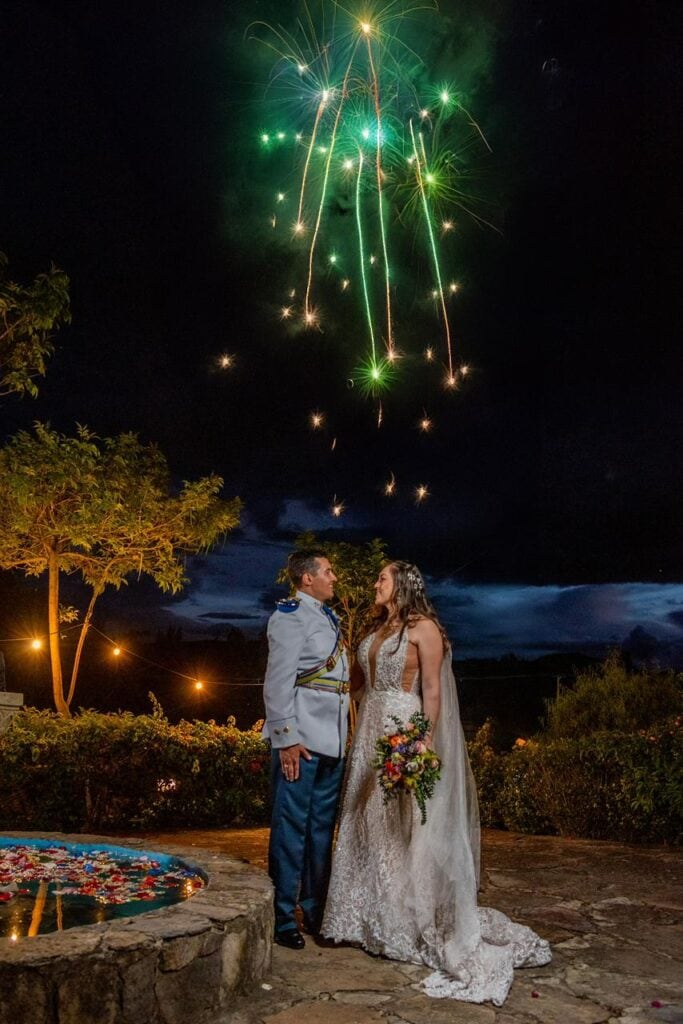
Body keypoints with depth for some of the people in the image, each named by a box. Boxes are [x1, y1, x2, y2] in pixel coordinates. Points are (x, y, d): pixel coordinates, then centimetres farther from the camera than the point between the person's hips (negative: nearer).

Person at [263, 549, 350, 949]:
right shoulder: (290, 616, -8)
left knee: (322, 827, 15)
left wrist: (345, 732, 15)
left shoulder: (328, 616, 17)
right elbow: (278, 681, -13)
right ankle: (282, 917, 12)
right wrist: (285, 738, -17)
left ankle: (316, 911, 27)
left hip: (333, 741, 8)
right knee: (292, 827, 0)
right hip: (301, 740, -8)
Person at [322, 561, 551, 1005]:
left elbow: (433, 690, -13)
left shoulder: (423, 627, -7)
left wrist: (425, 741, -20)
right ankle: (377, 918, 22)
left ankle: (417, 925, 11)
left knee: (408, 826, -1)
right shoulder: (377, 630, 15)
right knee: (371, 823, 10)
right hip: (371, 734, 8)